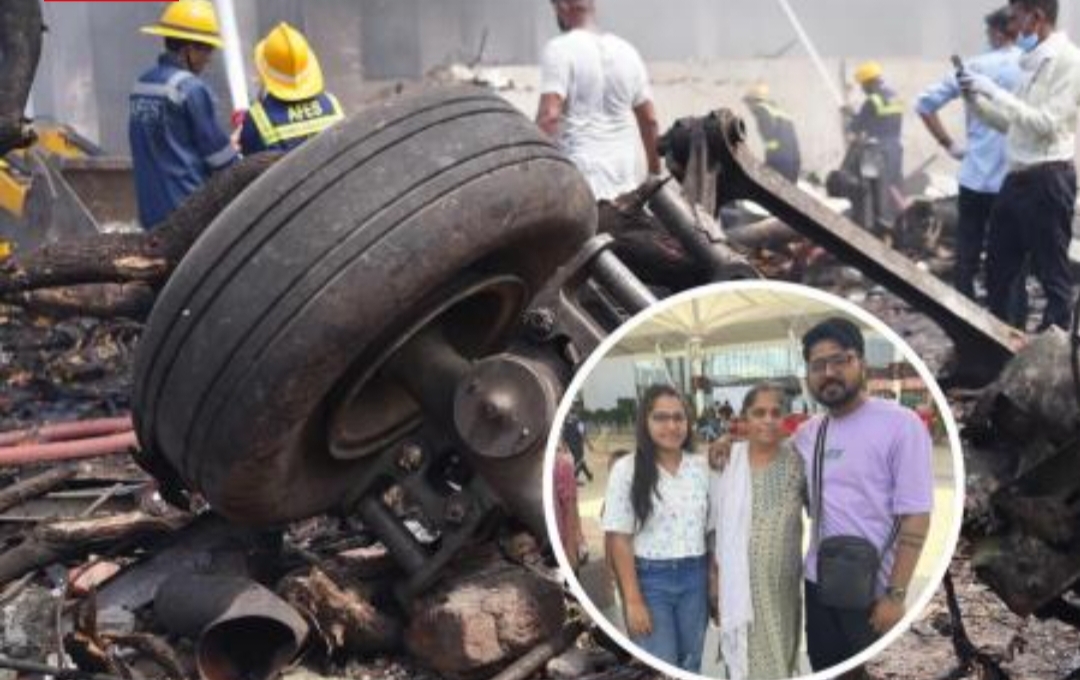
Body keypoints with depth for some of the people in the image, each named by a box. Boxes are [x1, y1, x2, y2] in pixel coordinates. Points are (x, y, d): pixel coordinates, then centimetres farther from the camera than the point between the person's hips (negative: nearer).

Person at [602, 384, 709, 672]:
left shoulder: (702, 466, 4)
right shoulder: (627, 470, -8)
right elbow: (618, 540, -9)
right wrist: (633, 601, -13)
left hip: (695, 578, 4)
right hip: (650, 579, -4)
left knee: (691, 667, 13)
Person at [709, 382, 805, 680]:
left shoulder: (797, 462, -3)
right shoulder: (726, 461, -2)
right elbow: (715, 524, 4)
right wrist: (713, 574, 3)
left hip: (782, 585, 1)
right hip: (738, 582, 0)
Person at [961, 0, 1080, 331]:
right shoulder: (1034, 61, 15)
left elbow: (1046, 123, -19)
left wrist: (995, 92, -18)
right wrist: (976, 99, 8)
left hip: (1047, 179, -9)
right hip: (1019, 177, 9)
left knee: (1052, 274, 0)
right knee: (998, 268, 17)